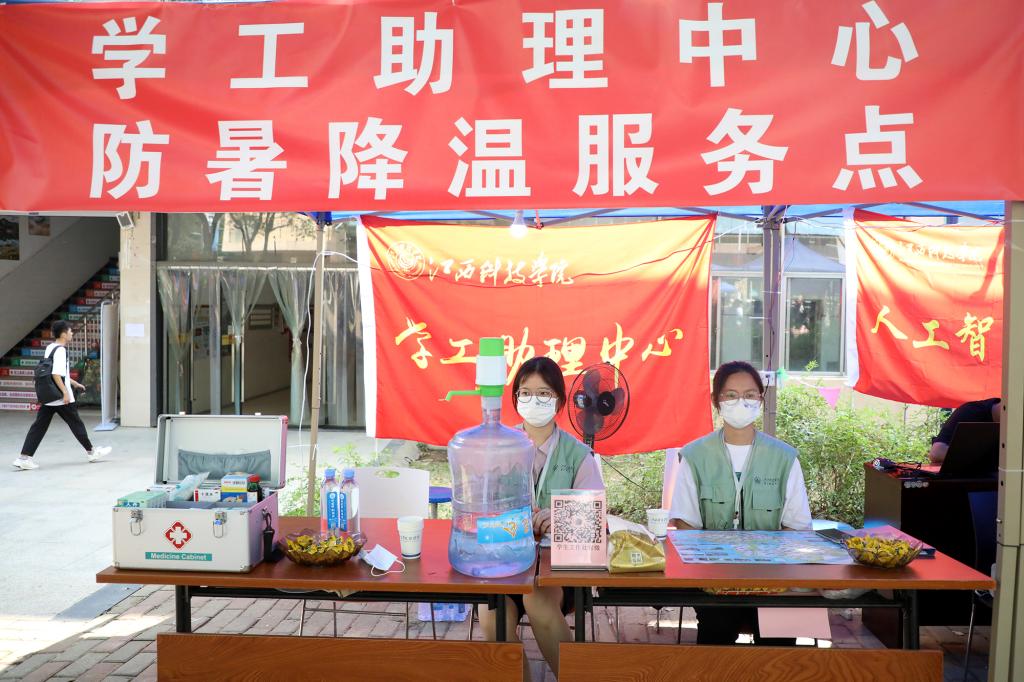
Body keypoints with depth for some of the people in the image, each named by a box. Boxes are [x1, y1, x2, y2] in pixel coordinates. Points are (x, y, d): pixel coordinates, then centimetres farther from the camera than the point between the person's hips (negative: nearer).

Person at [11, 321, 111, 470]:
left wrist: (74, 383, 28)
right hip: (61, 397, -8)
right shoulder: (60, 350, -16)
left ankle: (24, 458, -1)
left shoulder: (50, 348, 13)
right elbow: (56, 374, -24)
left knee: (39, 425, 5)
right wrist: (65, 392, -22)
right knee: (76, 423, 5)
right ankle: (91, 452, 18)